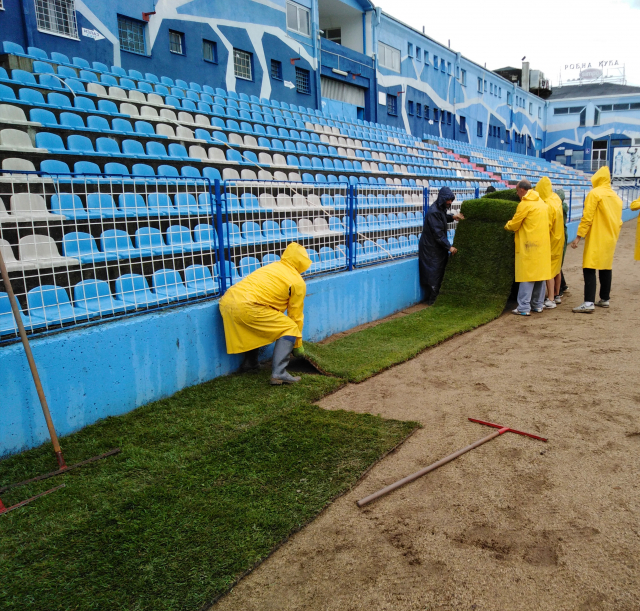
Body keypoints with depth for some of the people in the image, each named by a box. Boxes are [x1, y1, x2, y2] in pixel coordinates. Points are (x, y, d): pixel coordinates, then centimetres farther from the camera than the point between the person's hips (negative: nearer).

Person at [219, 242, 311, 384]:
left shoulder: (271, 267, 28)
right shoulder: (298, 282, 8)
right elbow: (296, 316, 12)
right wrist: (298, 344, 25)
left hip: (226, 301, 8)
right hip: (247, 307, -8)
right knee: (290, 328, 2)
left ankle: (250, 362, 36)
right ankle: (279, 373, -9)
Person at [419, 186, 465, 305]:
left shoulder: (440, 208, 5)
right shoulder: (433, 212, -24)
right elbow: (438, 233, -26)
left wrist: (452, 217, 7)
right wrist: (449, 247, -24)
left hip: (438, 247, 10)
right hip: (431, 248, -10)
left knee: (439, 272, 15)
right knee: (433, 273, -4)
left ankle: (435, 297, 25)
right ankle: (432, 300, 5)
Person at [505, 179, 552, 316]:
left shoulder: (525, 204, -11)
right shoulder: (543, 203, 13)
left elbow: (514, 225, -7)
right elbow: (549, 224, 17)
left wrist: (506, 226, 12)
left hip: (529, 245, -8)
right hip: (543, 244, 8)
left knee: (527, 275, -7)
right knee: (540, 274, 11)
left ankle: (524, 308, -7)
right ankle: (538, 304, 18)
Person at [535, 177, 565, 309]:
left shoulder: (548, 205, -23)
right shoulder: (556, 199, 2)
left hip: (551, 240, -9)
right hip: (559, 238, 9)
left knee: (549, 270, -6)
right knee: (557, 268, 16)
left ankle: (550, 300, -7)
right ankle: (556, 295, 27)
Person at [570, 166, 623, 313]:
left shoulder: (594, 193, -9)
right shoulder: (615, 196, 13)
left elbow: (587, 217, -16)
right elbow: (619, 221, 15)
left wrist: (579, 236, -14)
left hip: (596, 239, -8)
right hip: (610, 239, 8)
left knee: (589, 269, -11)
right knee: (606, 268, 16)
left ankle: (589, 303, -19)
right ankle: (605, 299, 24)